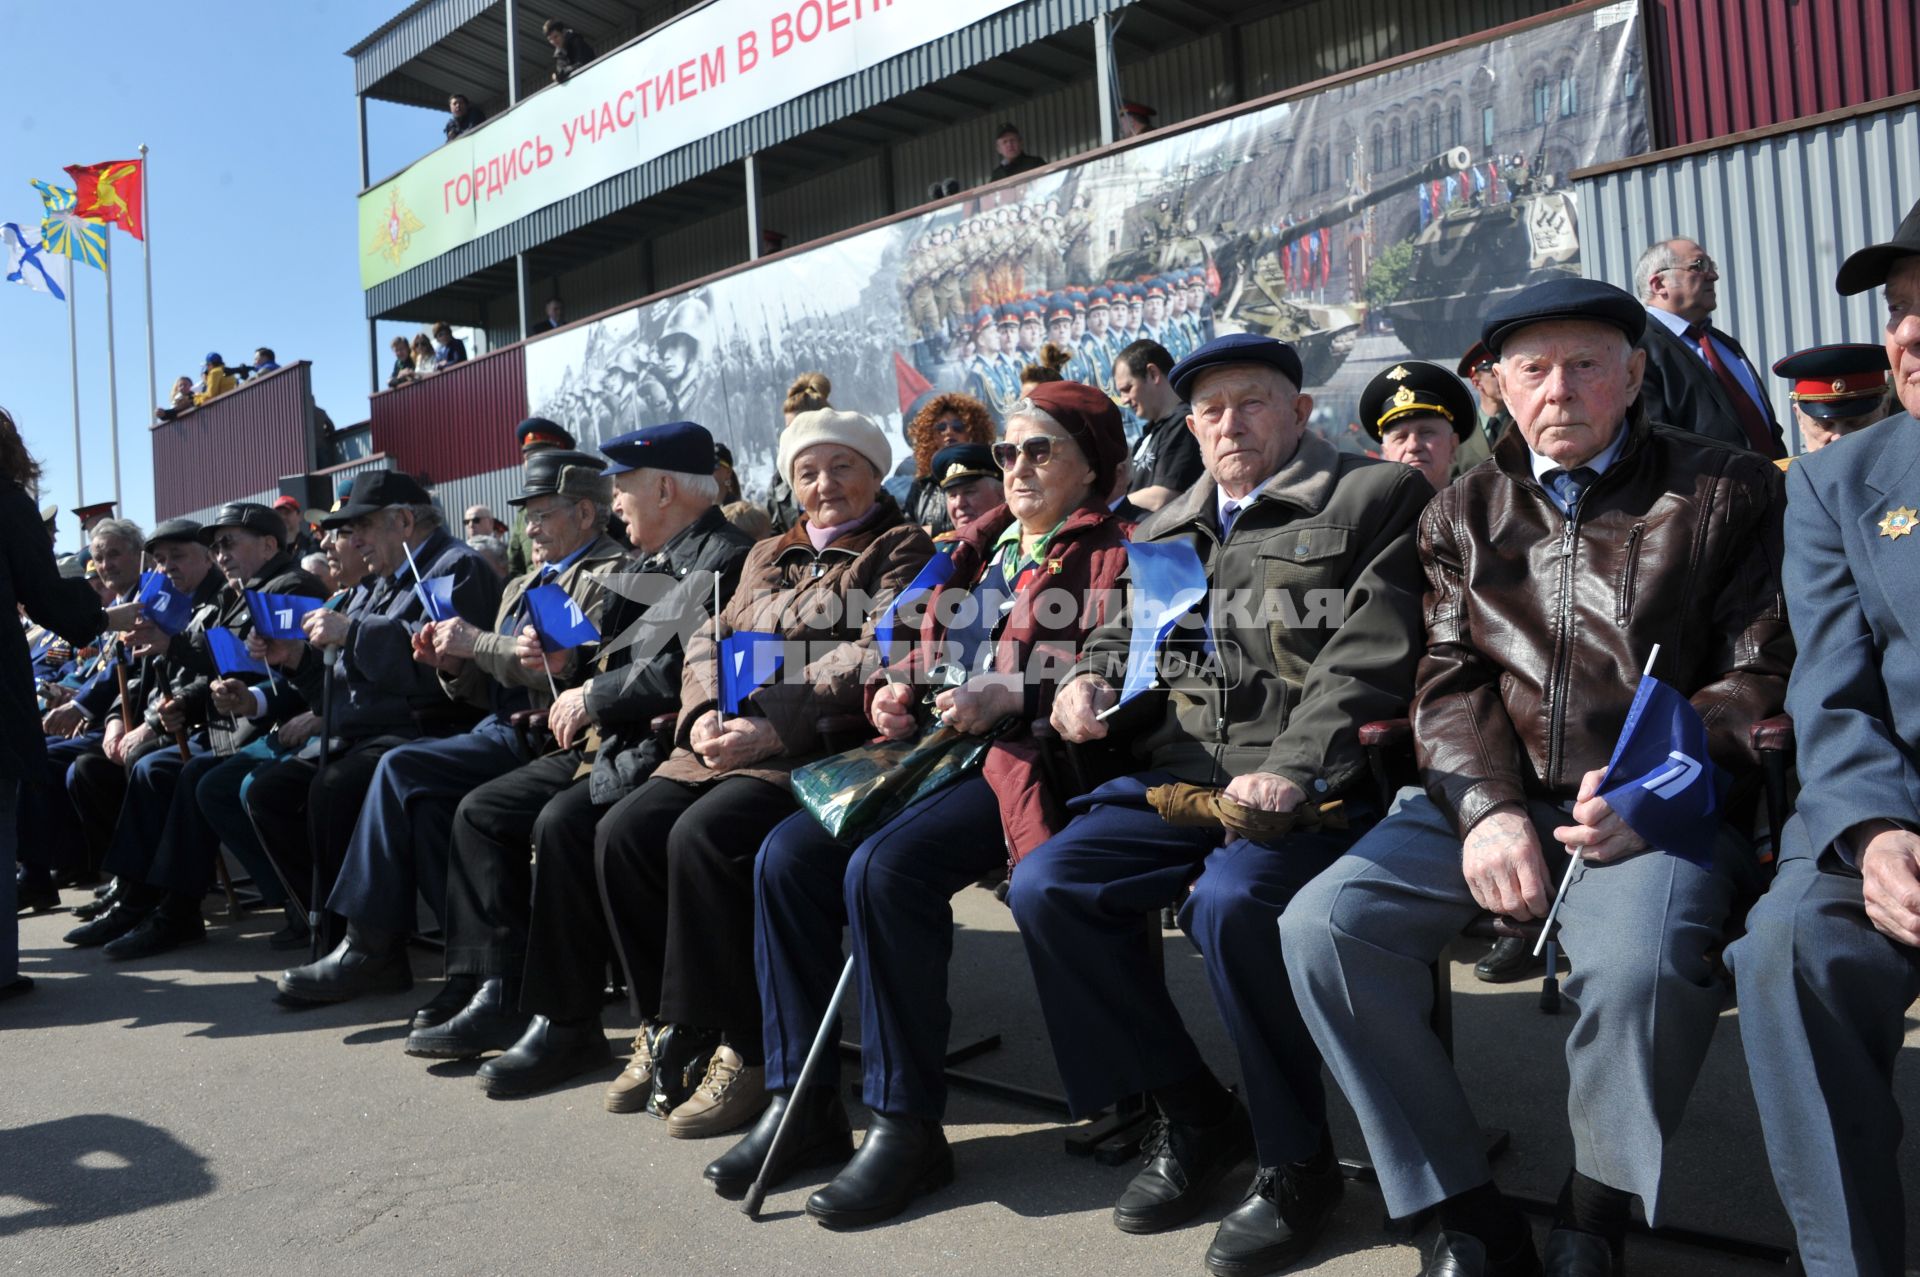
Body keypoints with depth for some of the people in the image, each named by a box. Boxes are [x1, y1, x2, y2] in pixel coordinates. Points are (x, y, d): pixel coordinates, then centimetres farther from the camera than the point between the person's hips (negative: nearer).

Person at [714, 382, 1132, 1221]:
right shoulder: (982, 549, 25)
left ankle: (906, 1122, -17)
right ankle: (800, 1102, -3)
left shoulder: (1108, 556, 3)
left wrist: (1010, 697, -18)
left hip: (1023, 756, -7)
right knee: (787, 855, -12)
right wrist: (898, 690, 7)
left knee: (884, 867, -31)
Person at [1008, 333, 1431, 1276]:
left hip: (1311, 783, -6)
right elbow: (1122, 637, 29)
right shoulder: (1167, 529, 23)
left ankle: (1295, 1160, -8)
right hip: (1172, 775, 6)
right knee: (1044, 887, -13)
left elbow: (1367, 660, -9)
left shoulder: (1373, 500, 4)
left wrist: (1290, 772, -21)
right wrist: (1087, 680, 5)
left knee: (1230, 902, -33)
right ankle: (1190, 1113, 5)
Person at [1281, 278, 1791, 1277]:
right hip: (1495, 795, 3)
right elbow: (1449, 679, 9)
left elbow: (1763, 671, 2)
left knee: (1638, 962, -36)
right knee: (1320, 926, -19)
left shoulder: (1727, 492, 8)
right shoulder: (1462, 513, 16)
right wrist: (1485, 807, -10)